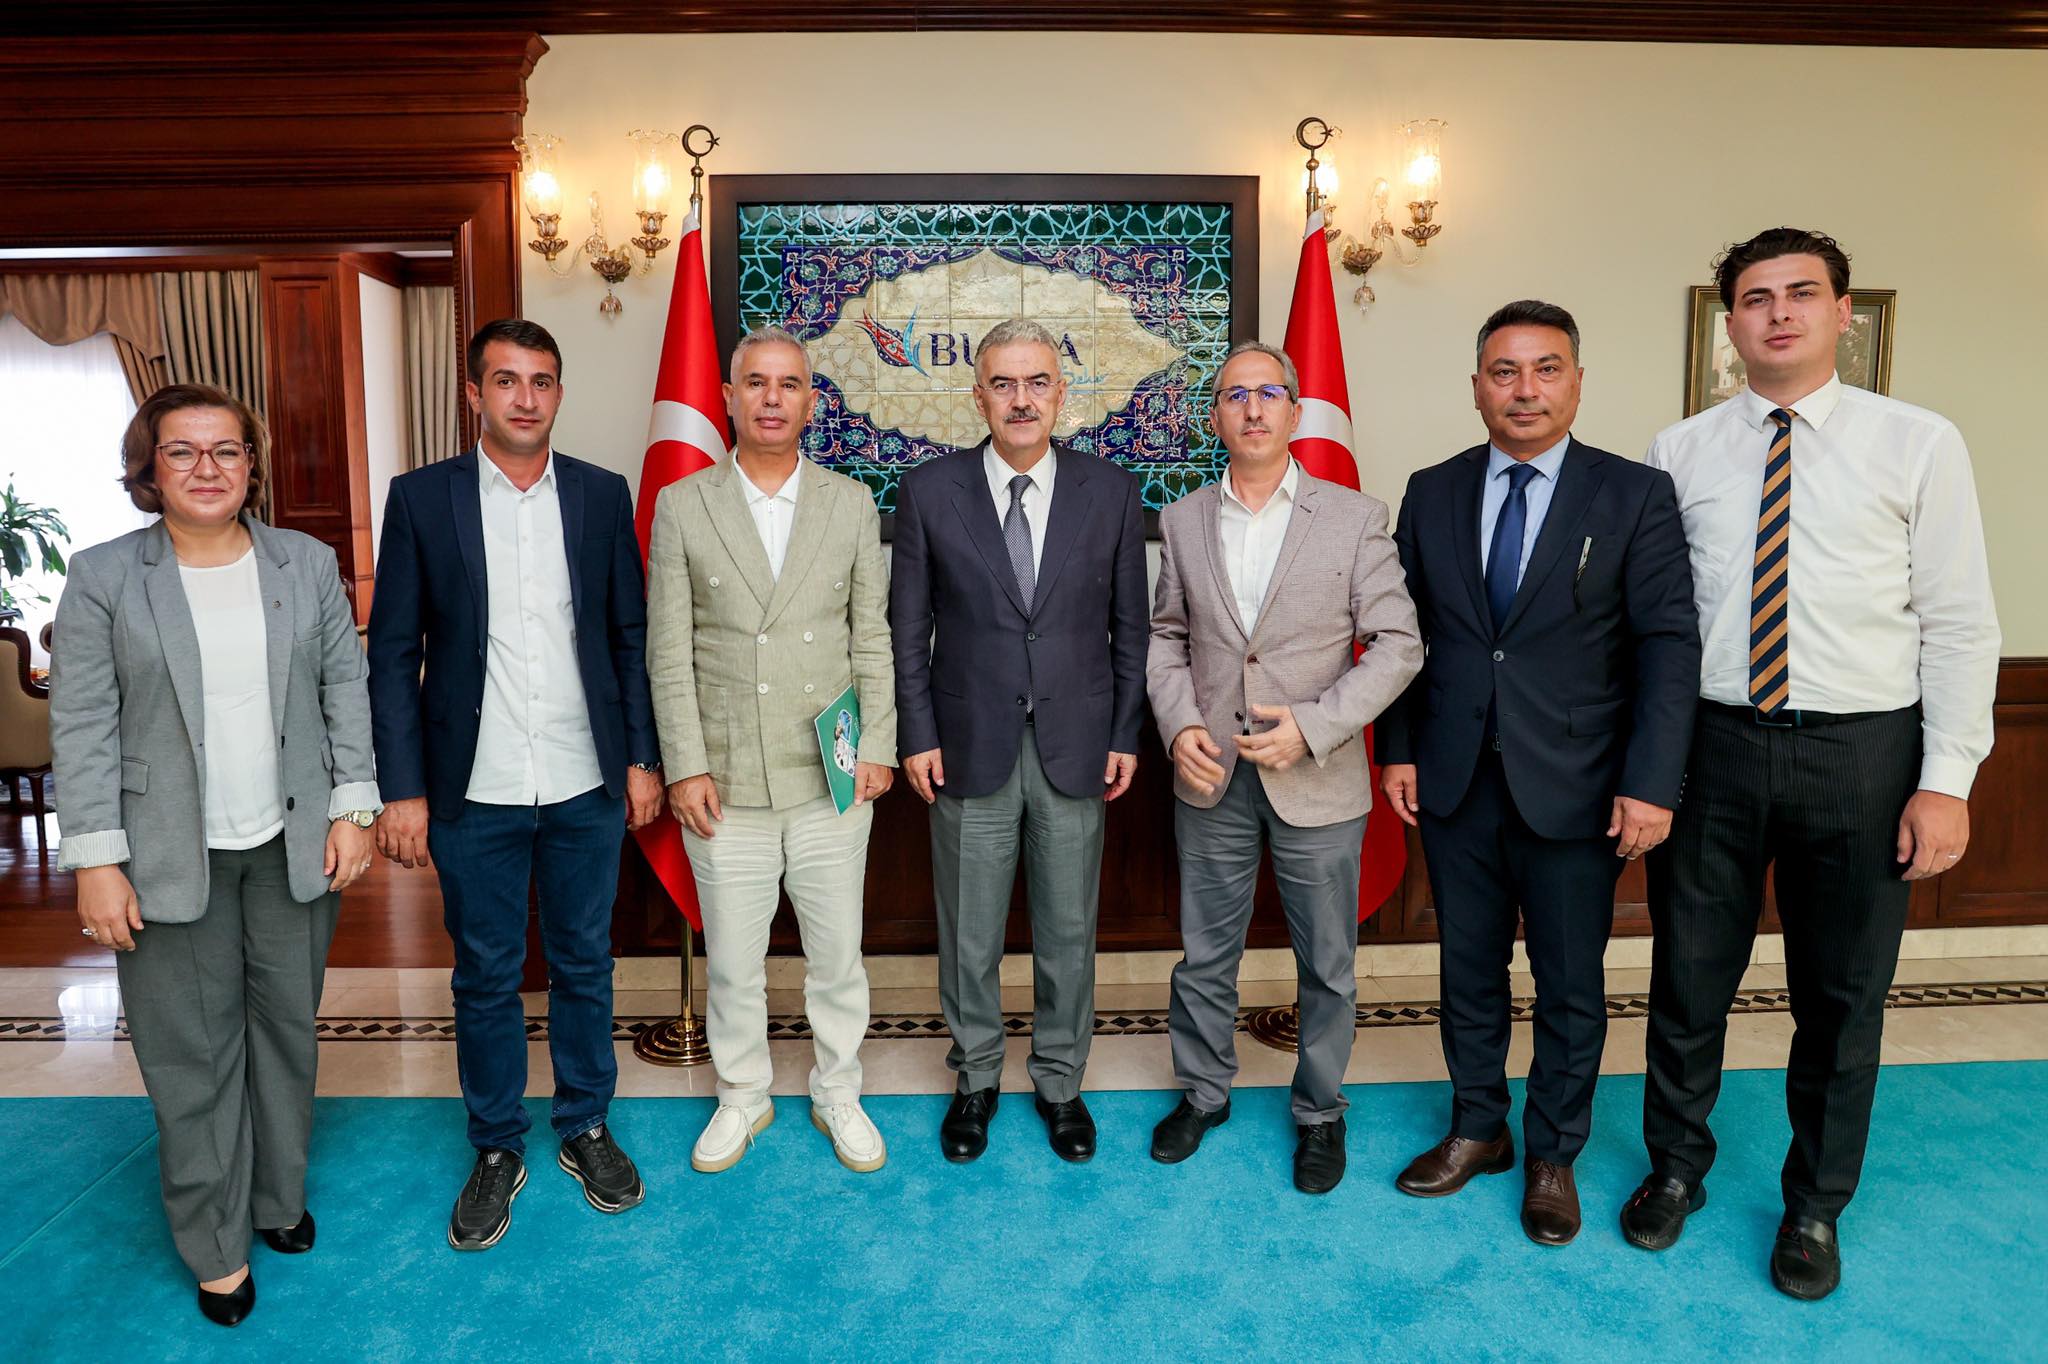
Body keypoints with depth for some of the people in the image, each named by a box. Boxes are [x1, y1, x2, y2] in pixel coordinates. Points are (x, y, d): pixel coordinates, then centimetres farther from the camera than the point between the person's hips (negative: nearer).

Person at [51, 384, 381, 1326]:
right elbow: (82, 728, -5)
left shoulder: (307, 563, 3)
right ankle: (216, 1248, 23)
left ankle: (280, 1197, 34)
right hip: (171, 858, -2)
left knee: (287, 1028, 14)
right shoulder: (102, 577, -3)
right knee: (192, 1056, 6)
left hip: (293, 848, 2)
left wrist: (353, 808, -1)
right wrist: (96, 862, -8)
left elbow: (345, 690, 5)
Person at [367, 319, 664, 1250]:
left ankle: (586, 1129, 32)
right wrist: (402, 789, -6)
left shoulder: (602, 494, 3)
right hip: (474, 792, -1)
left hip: (586, 787, 1)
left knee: (584, 965, 14)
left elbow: (631, 634, 6)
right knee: (485, 978, 12)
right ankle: (497, 1149, 30)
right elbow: (394, 653, -1)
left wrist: (643, 756, 2)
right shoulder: (421, 498, -2)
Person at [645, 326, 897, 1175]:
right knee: (732, 963, 13)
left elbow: (873, 639, 4)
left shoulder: (852, 505, 3)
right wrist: (685, 767, -6)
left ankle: (838, 1096, 34)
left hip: (831, 780, 1)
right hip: (727, 785, 0)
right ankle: (741, 1097, 35)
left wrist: (878, 746, -3)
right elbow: (669, 651, -2)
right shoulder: (681, 506, 0)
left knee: (837, 954, 13)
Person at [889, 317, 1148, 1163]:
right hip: (969, 747, 0)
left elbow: (1130, 626, 4)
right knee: (968, 935, 12)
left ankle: (1060, 1082, 33)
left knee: (1068, 931, 13)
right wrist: (916, 736, -4)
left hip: (1076, 750, 1)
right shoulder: (928, 491, -2)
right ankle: (977, 1078, 34)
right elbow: (907, 628, 1)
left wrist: (1126, 736, 1)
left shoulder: (1111, 492, 1)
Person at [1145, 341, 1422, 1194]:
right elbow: (1167, 636, 10)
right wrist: (1179, 723, -7)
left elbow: (1397, 644, -6)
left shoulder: (1355, 517, -5)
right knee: (1205, 954, 15)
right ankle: (1203, 1092, 37)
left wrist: (1314, 725, -17)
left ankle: (1320, 1112, 34)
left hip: (1318, 782, -2)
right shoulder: (1184, 521, 4)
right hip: (1211, 778, 2)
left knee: (1327, 964, 12)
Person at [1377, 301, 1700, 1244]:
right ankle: (1477, 1130, 36)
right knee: (1468, 970, 16)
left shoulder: (1636, 496, -5)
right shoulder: (1431, 494, 4)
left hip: (1574, 790, -2)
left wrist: (1651, 784, -15)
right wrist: (1399, 749, 2)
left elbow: (1668, 646, -8)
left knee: (1571, 986, 11)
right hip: (1455, 784, 3)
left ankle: (1552, 1156, 32)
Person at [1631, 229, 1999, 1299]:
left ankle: (1815, 1207, 35)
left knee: (1843, 997, 13)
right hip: (1712, 743, 1)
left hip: (1861, 754, 0)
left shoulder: (1919, 444, -1)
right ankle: (1675, 1168, 36)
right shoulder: (1679, 454, 3)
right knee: (1689, 979, 12)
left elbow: (1958, 624, -2)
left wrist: (1948, 779, -8)